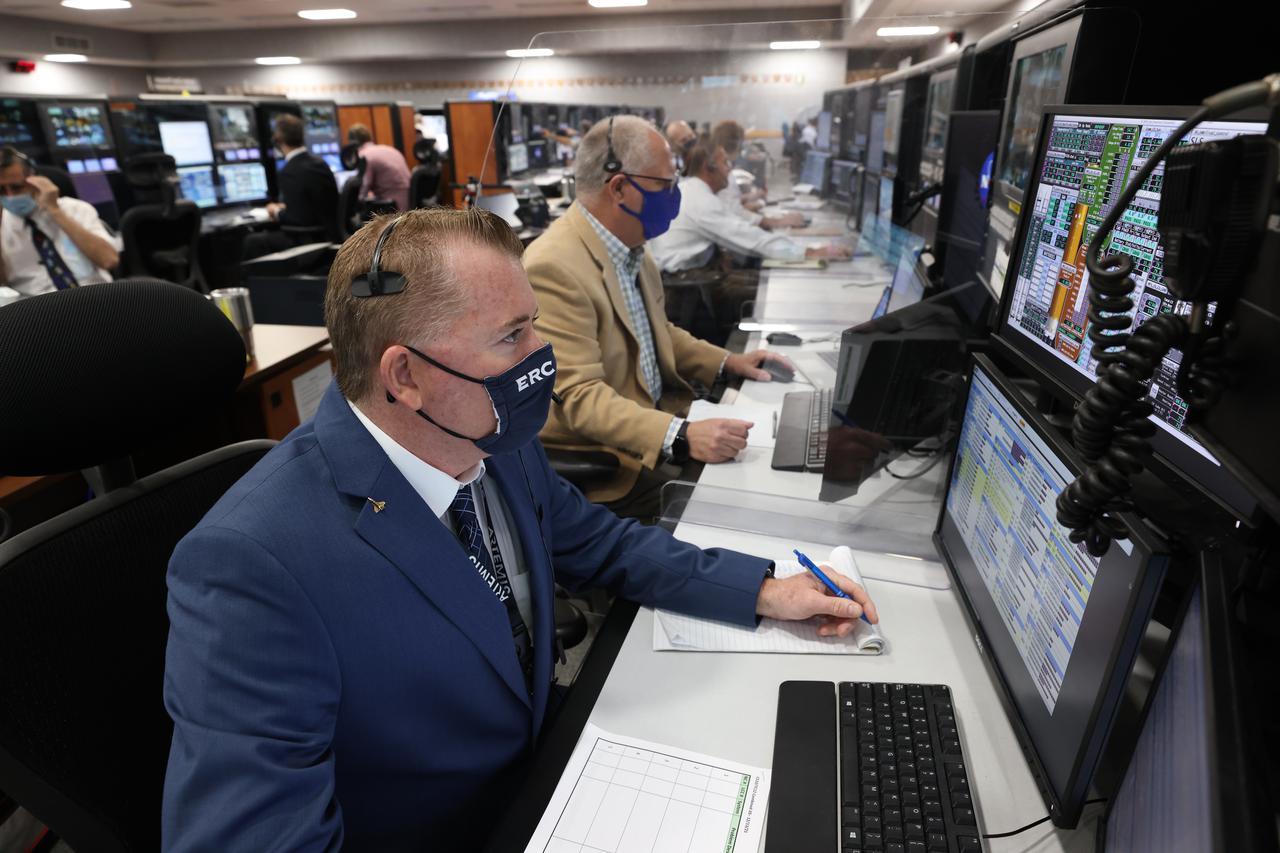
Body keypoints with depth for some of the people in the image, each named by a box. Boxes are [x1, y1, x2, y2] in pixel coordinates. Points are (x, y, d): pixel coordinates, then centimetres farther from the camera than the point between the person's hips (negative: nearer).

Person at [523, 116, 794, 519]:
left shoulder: (631, 245, 5)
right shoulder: (555, 266, -23)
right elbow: (579, 396, -27)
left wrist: (727, 362, 7)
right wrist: (681, 437, -37)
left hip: (656, 418, 9)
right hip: (599, 460, -8)